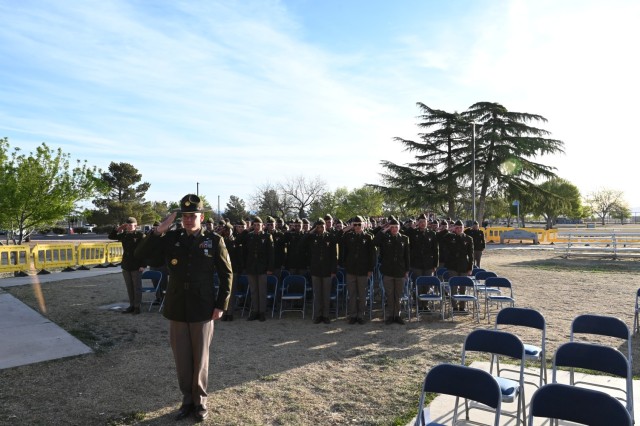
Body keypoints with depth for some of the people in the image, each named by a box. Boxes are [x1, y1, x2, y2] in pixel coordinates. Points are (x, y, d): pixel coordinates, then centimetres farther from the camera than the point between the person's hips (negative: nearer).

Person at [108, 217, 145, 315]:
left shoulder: (140, 235, -9)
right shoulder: (124, 235, 8)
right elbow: (111, 236, 17)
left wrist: (143, 265, -16)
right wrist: (118, 228, 2)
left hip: (136, 266, -6)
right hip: (126, 266, 6)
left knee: (137, 287, 2)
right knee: (129, 287, 13)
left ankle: (137, 307, 10)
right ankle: (131, 306, 22)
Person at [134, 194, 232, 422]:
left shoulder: (214, 240, -6)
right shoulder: (171, 238, 0)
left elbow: (226, 274, -3)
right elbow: (141, 253, -4)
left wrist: (221, 305, -7)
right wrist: (159, 231, -16)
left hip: (202, 310, -2)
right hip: (177, 309, 3)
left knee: (200, 358, 10)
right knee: (181, 358, 12)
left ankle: (200, 400, 28)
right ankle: (187, 399, 31)